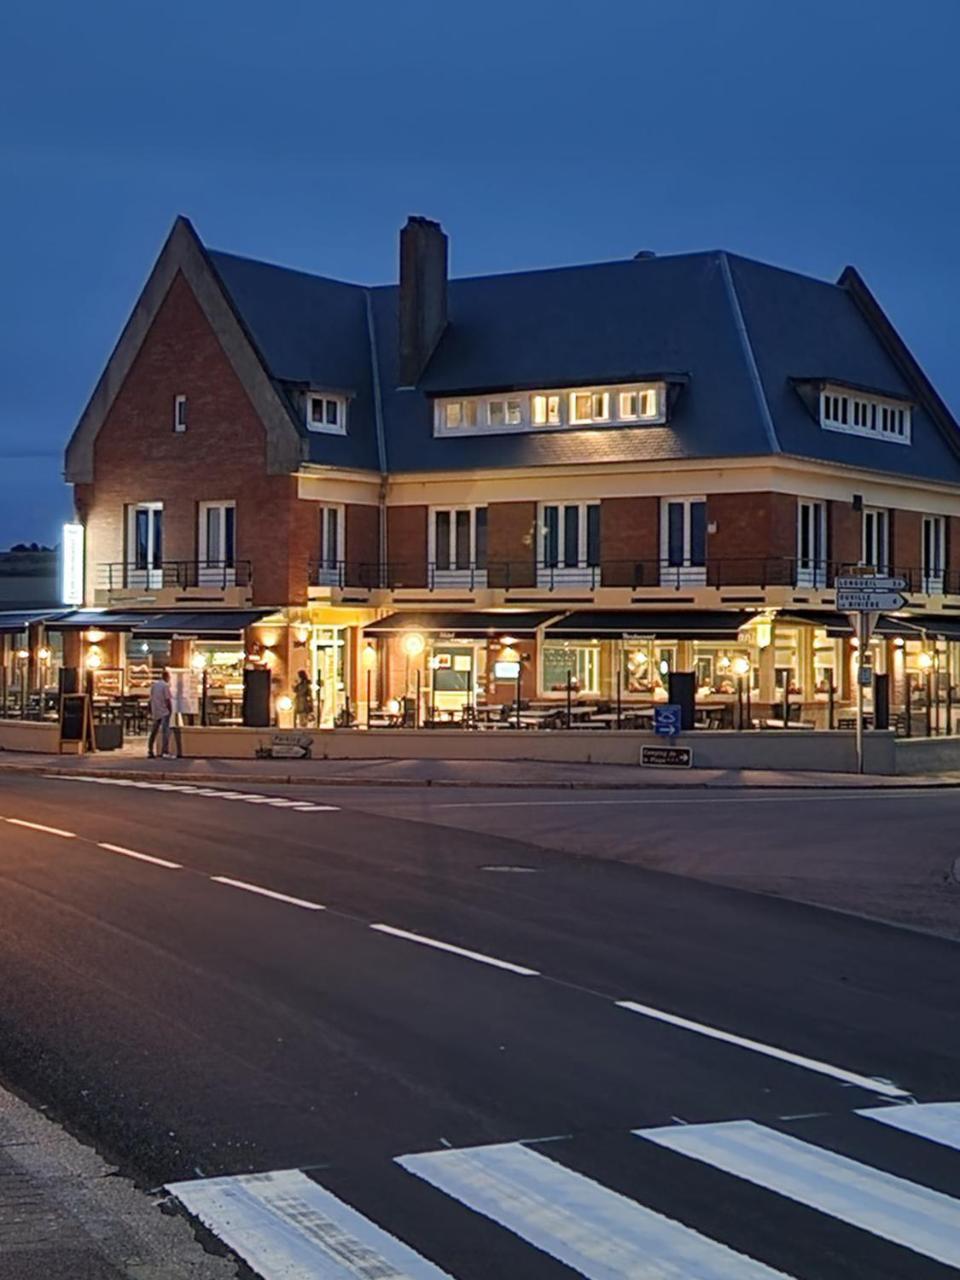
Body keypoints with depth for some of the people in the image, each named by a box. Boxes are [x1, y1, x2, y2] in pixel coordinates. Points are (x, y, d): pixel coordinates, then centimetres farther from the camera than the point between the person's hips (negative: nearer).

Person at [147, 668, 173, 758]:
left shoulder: (153, 685, 10)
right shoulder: (165, 685, -10)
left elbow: (151, 699, 12)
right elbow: (167, 700, -13)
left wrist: (151, 713, 16)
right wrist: (171, 710, -2)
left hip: (155, 712, 7)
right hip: (164, 712, -7)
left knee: (154, 732, 15)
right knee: (165, 732, -9)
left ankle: (150, 751, 19)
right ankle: (165, 752, -18)